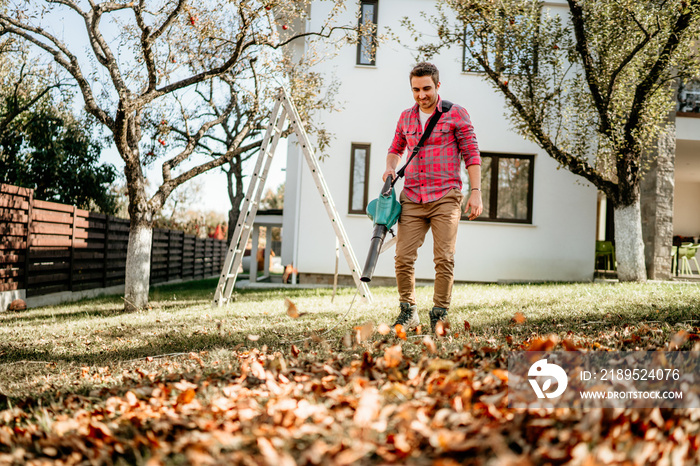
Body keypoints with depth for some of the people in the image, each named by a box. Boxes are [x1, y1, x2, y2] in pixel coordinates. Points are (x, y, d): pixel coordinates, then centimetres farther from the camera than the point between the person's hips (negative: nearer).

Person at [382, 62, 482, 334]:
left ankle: (440, 315, 4)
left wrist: (476, 192, -8)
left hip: (445, 198, -4)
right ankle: (408, 312, 12)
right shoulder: (406, 117, 15)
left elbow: (471, 154, -1)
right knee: (403, 258, -3)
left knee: (444, 259, -7)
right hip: (412, 198, 4)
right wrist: (391, 168, 9)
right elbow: (396, 149, 31)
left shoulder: (456, 114, 2)